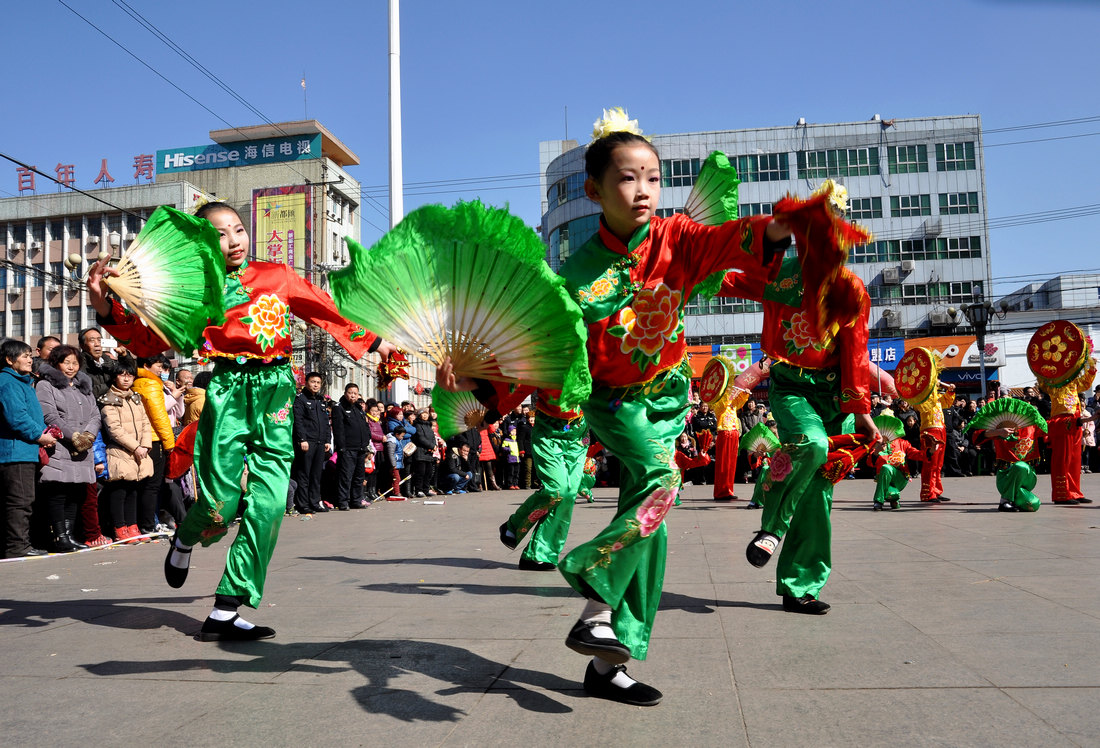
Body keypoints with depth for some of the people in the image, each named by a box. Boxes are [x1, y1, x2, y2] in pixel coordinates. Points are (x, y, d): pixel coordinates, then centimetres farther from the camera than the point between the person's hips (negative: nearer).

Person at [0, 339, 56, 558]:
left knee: (24, 501, 13)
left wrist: (44, 433, 9)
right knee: (20, 500, -8)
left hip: (26, 451, 11)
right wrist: (39, 435, -12)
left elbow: (34, 415, 26)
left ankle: (20, 545, 19)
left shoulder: (24, 382, 22)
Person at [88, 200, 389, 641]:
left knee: (269, 501, -6)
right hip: (228, 390, -1)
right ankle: (185, 538, 35)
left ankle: (225, 612, 4)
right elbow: (148, 340, 8)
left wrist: (376, 344, 8)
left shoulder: (277, 276, 9)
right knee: (221, 502, -6)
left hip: (276, 389, 1)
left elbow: (328, 312, 12)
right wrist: (106, 309, -6)